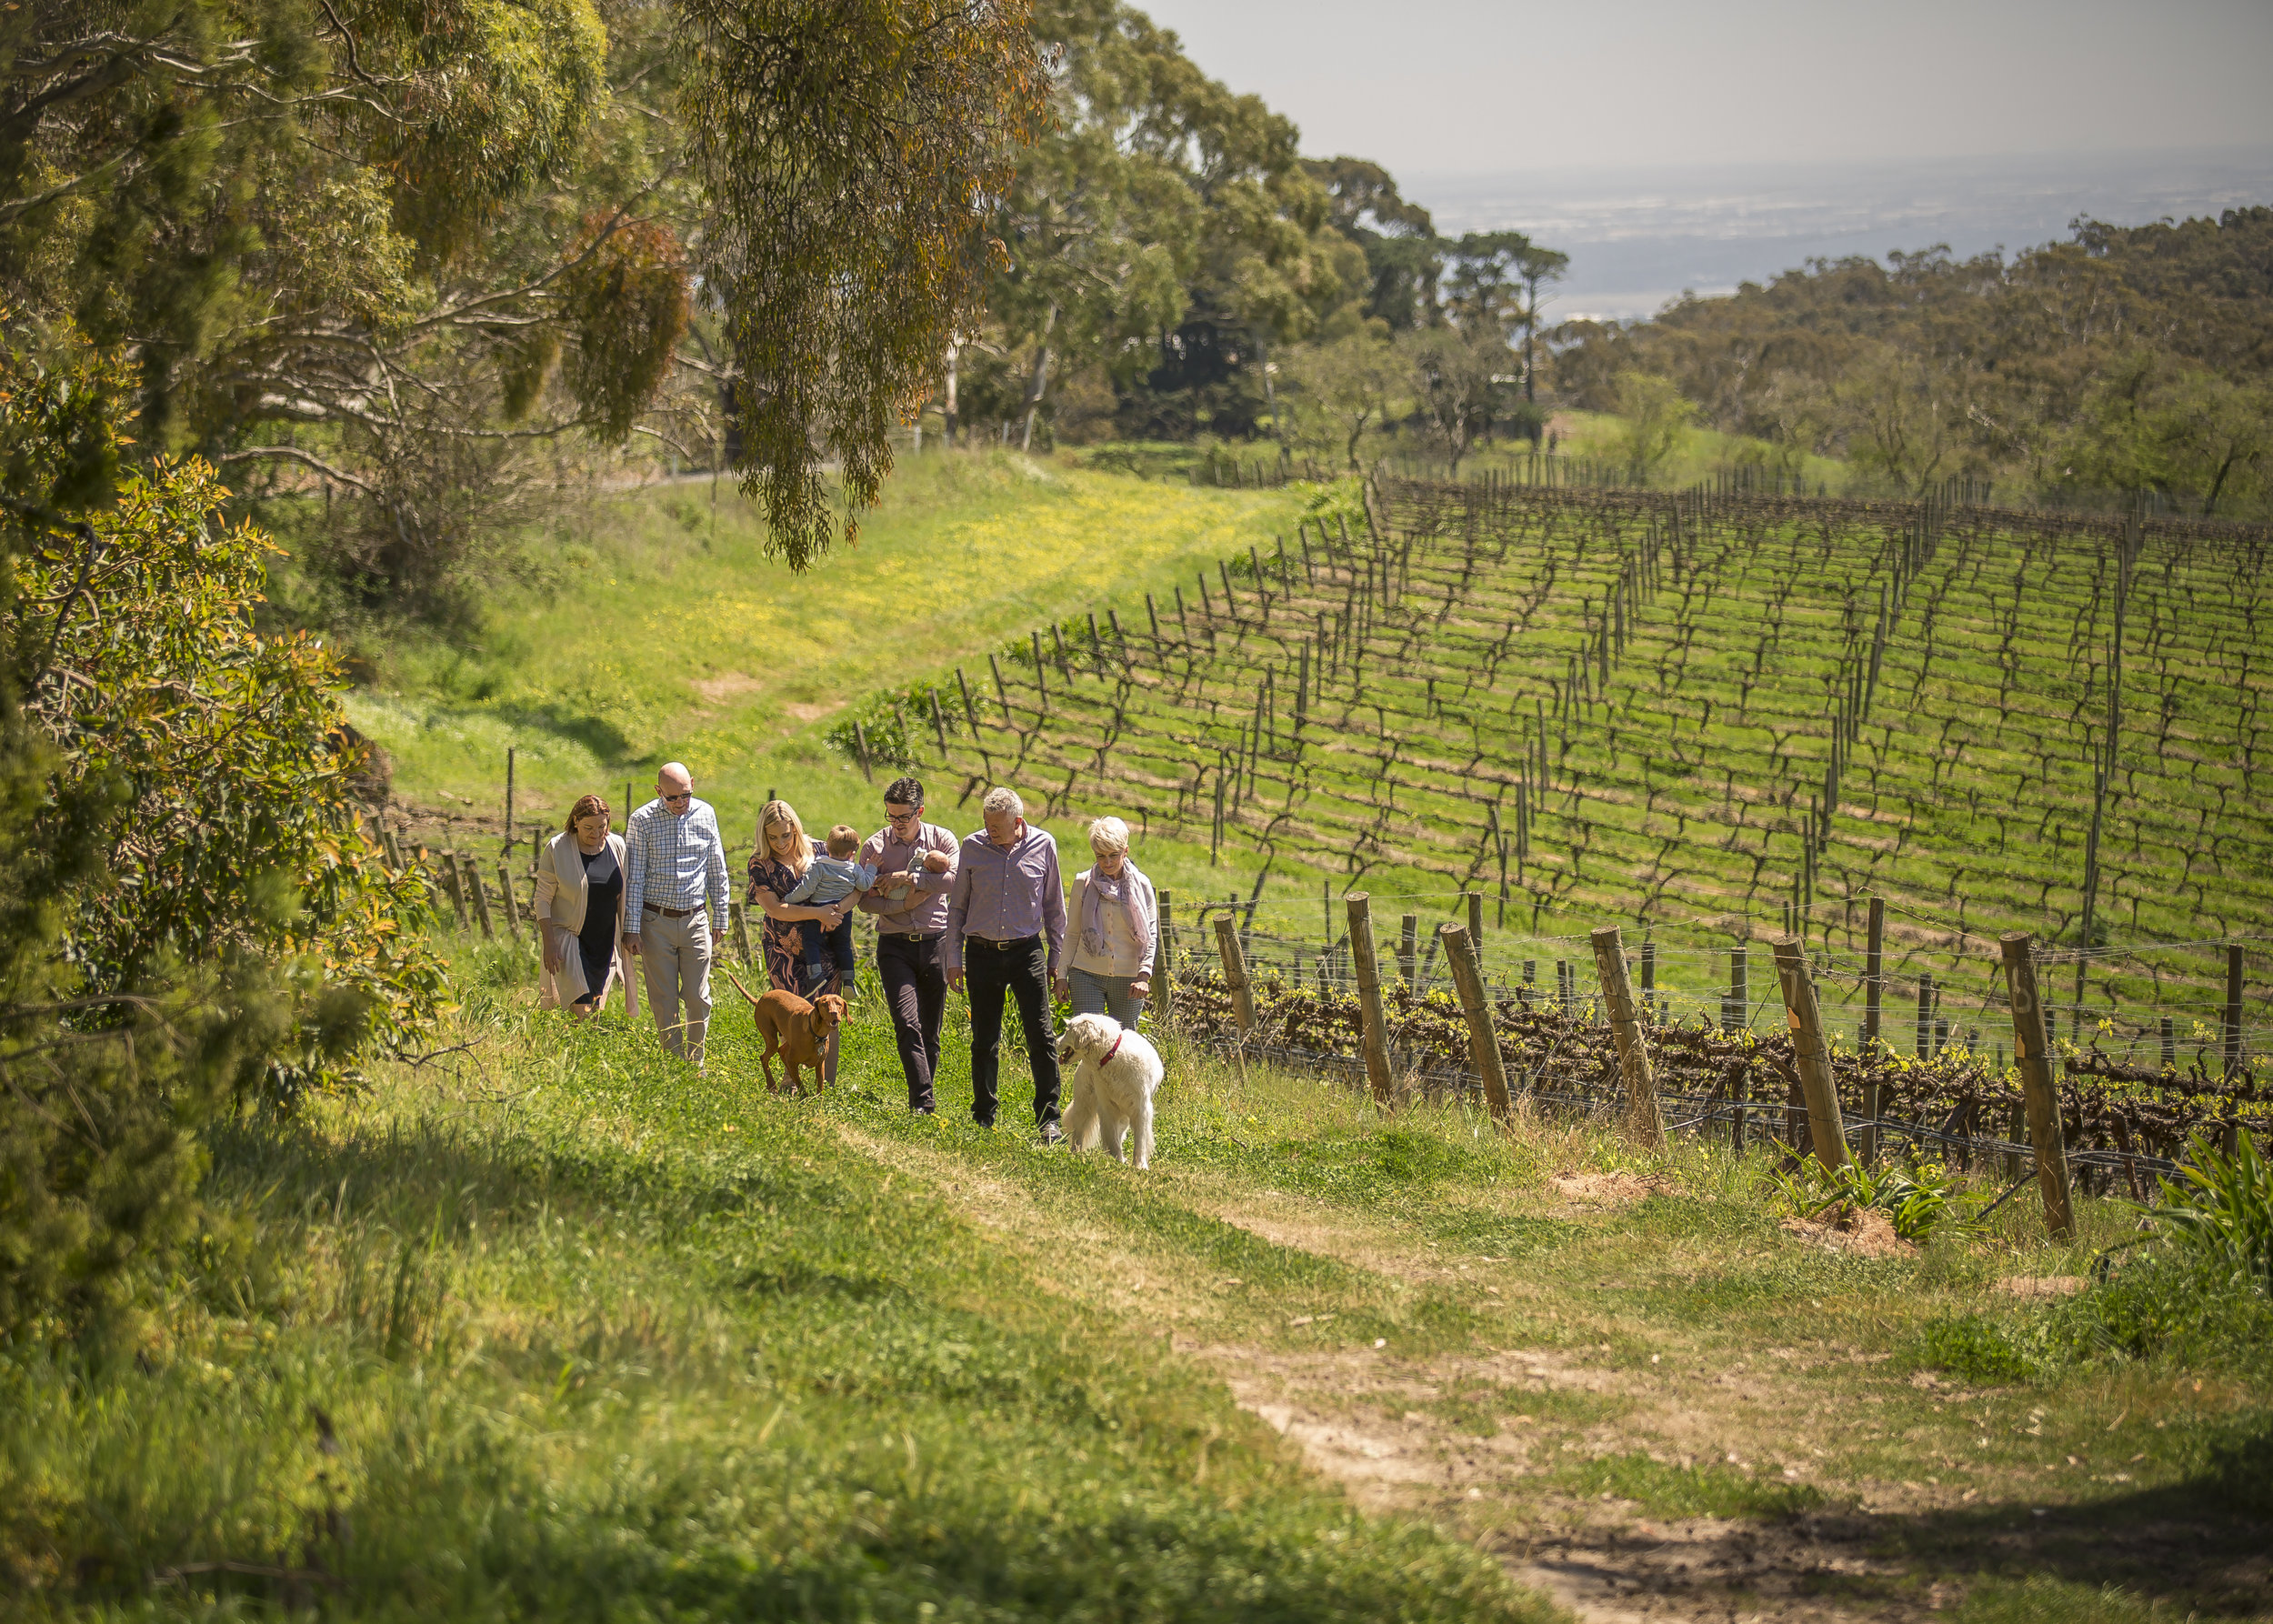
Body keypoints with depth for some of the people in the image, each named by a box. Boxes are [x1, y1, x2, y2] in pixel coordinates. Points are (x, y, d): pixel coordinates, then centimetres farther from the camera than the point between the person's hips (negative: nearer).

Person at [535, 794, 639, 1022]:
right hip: (570, 940, -4)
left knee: (595, 1008, 7)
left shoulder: (617, 846, 1)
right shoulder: (557, 849, -9)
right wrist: (549, 943, -13)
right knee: (581, 1011, -16)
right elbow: (543, 900, -7)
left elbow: (625, 896, 11)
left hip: (605, 942, 4)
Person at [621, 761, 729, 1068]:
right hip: (657, 922, -2)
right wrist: (632, 929, -8)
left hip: (696, 920, 2)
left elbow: (717, 871, 11)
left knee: (698, 999, 2)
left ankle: (696, 1064, 15)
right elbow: (634, 878, -5)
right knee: (664, 1001, 2)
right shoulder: (642, 820, -7)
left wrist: (720, 918, 11)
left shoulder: (705, 814, 3)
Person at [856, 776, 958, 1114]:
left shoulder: (942, 840, 3)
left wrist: (908, 878, -16)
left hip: (934, 944, 1)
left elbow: (956, 880, -14)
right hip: (895, 946, -1)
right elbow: (866, 901, 2)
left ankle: (920, 1099, 17)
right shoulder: (874, 846, 4)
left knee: (931, 1031, 5)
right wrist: (905, 904, -11)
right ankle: (924, 1101, -22)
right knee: (907, 1024, -16)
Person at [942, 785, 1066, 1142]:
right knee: (984, 1041, 6)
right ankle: (983, 1119, 15)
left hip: (1027, 951, -1)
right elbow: (957, 906, 9)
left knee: (1042, 1037, -7)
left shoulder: (1043, 845, 0)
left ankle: (1049, 1120, -4)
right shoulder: (973, 848, 0)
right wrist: (952, 959, 6)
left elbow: (1053, 905, 10)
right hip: (982, 952, 1)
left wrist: (1057, 958, 10)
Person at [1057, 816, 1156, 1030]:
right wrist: (1063, 976, 7)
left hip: (1128, 977, 0)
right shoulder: (1083, 883, 3)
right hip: (1087, 975, 0)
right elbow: (1072, 932, 9)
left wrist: (1144, 974, -11)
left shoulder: (1141, 885, 2)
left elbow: (1150, 935, 2)